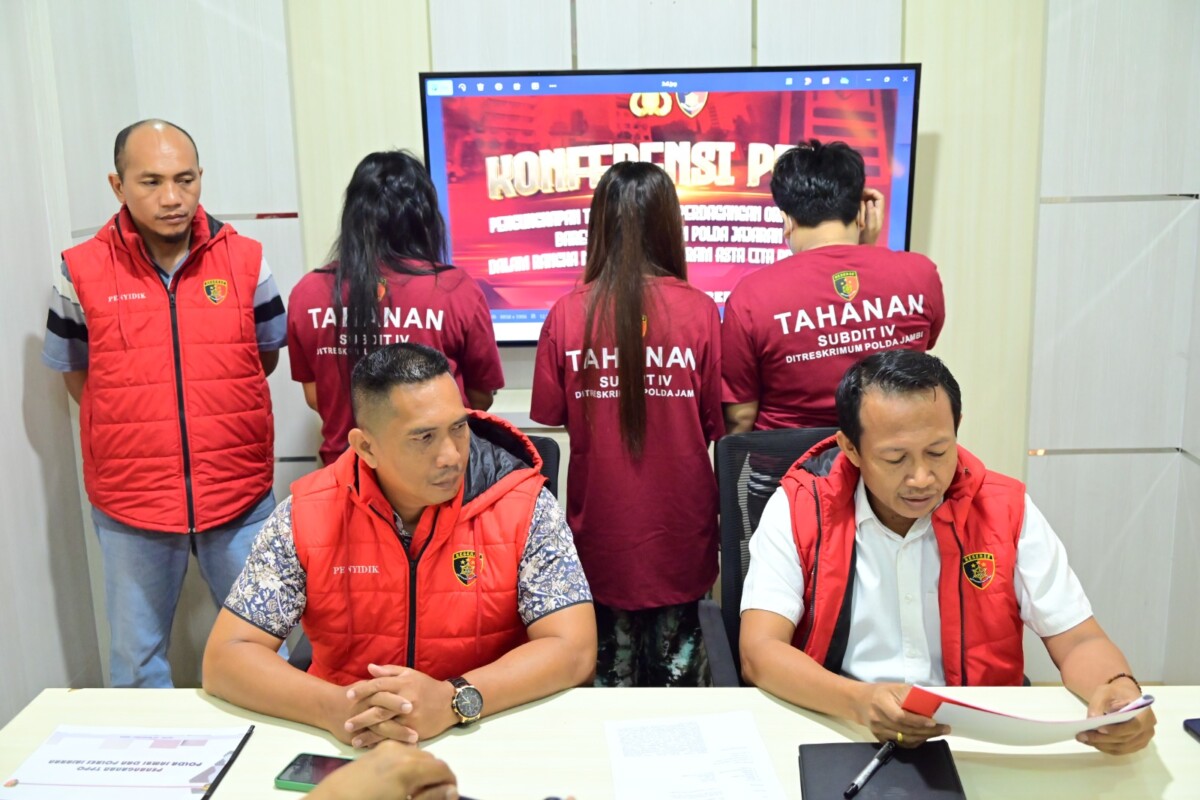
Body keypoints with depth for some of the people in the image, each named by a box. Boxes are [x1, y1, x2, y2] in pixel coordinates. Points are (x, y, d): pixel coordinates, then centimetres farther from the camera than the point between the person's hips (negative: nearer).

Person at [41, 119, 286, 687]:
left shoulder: (245, 260, -1)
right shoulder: (82, 272, -2)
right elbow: (75, 373, 9)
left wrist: (218, 423, 6)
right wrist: (134, 430, 3)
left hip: (240, 493, 1)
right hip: (129, 499, 0)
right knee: (137, 660, 15)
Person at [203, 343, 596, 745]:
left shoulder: (523, 506, -11)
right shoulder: (305, 515, -8)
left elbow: (573, 649, -13)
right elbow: (226, 657, -8)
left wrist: (454, 701, -28)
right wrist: (334, 709, -26)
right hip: (353, 745, 2)